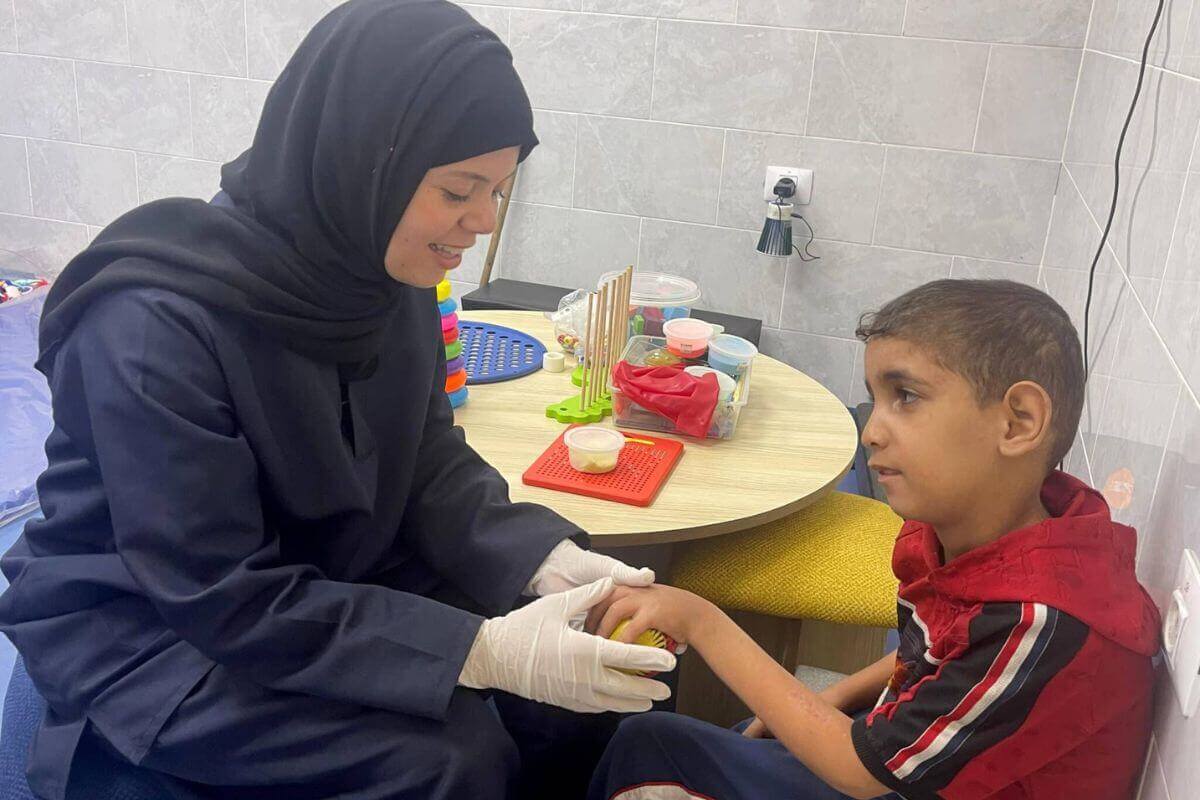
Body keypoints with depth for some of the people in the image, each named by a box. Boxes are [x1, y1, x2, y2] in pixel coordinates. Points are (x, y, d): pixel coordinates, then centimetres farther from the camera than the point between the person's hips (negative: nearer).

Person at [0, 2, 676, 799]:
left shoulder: (387, 277, -9)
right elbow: (226, 599, -28)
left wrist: (545, 556, -19)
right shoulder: (157, 322, -30)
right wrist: (482, 652, -31)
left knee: (598, 686, -4)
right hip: (150, 631, -6)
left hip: (327, 581, 6)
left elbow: (430, 463, -1)